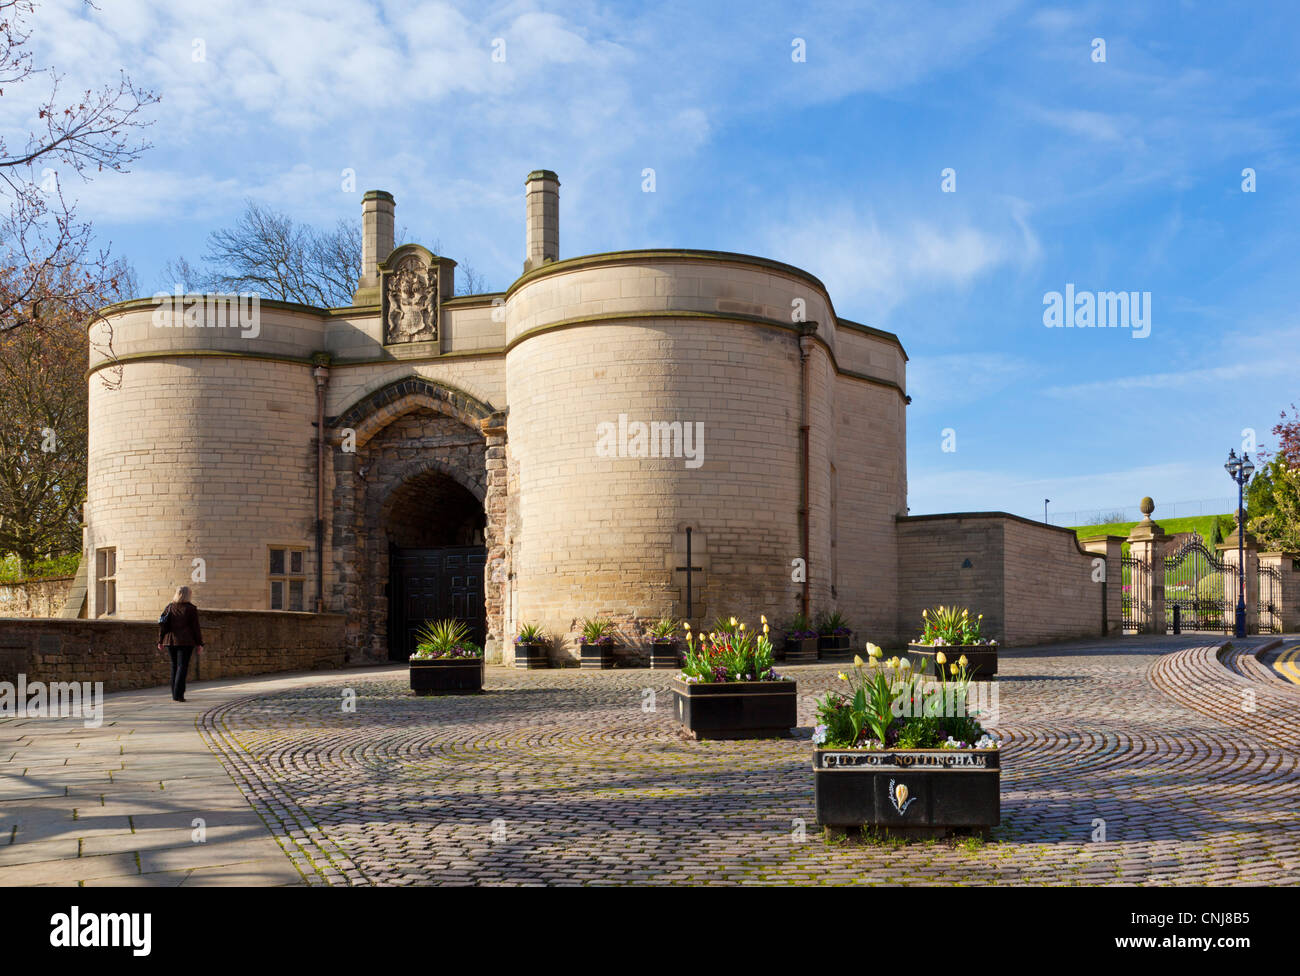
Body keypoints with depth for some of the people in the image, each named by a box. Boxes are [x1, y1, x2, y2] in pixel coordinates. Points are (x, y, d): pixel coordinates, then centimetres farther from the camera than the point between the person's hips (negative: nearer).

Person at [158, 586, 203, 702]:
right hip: (186, 641, -4)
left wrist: (160, 641, 10)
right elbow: (195, 627, -5)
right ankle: (178, 695, -13)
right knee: (182, 666, -4)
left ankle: (175, 694, 17)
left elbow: (163, 624, 4)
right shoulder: (191, 609, -5)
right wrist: (199, 643, 0)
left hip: (171, 640, 4)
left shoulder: (170, 607, 6)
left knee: (174, 666, 14)